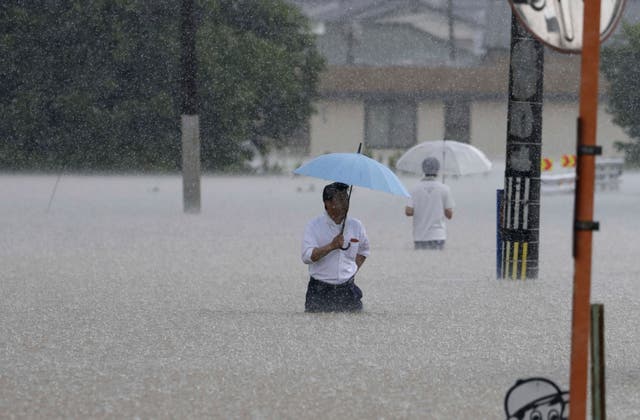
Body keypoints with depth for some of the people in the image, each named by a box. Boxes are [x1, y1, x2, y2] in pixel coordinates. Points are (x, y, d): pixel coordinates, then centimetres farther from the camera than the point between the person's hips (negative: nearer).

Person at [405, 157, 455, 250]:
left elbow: (408, 212, -6)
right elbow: (449, 214, -1)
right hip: (438, 235, -1)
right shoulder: (444, 189, -3)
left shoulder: (415, 189, -1)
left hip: (420, 237, 1)